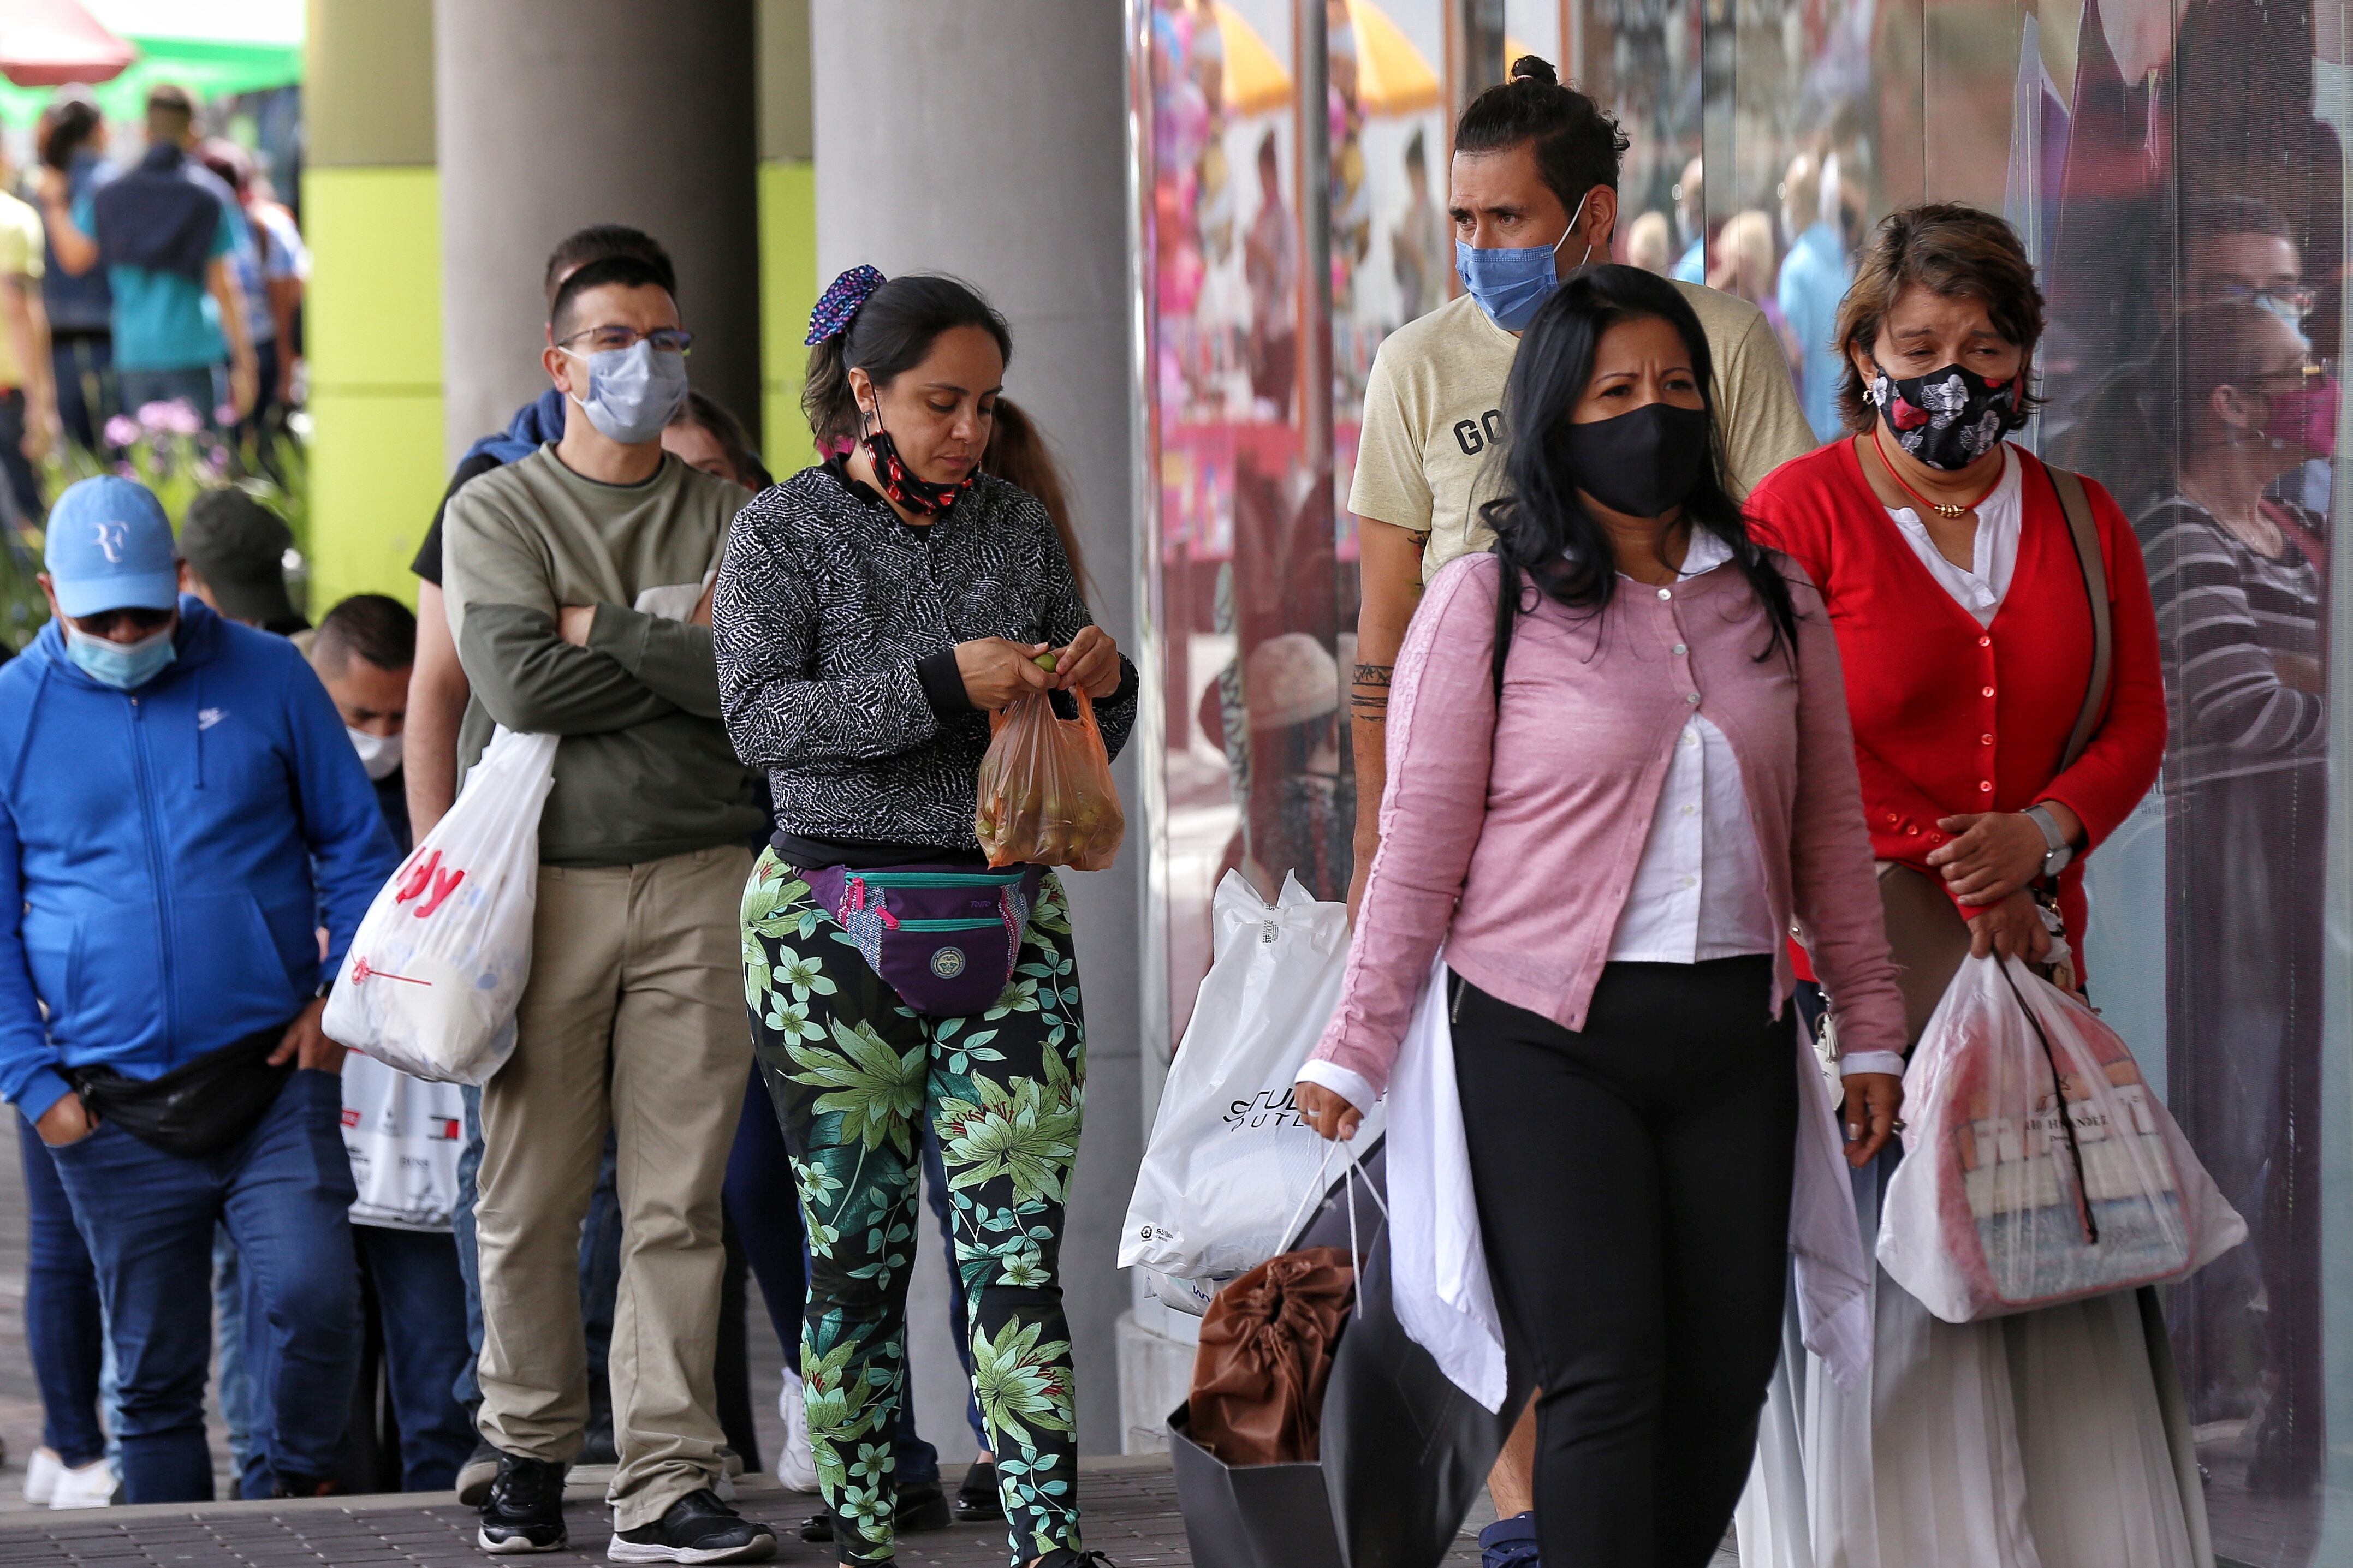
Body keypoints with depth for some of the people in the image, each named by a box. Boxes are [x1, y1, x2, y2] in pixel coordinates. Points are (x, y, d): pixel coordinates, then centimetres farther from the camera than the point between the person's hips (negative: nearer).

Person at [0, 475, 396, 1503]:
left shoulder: (267, 678, 3)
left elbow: (356, 843, 10)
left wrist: (342, 994, -2)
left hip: (274, 1074, -1)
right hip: (115, 1111, 1)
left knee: (314, 1294, -19)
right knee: (155, 1369, 5)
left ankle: (305, 1489, 5)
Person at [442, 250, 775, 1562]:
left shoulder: (729, 519, 12)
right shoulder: (496, 512, 7)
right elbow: (519, 684, -9)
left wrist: (606, 632, -6)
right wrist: (686, 657, -5)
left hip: (698, 879, 1)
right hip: (542, 877, -1)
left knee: (680, 1199, -3)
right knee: (531, 1199, 1)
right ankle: (530, 1450, 17)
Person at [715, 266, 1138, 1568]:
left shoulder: (1019, 532, 11)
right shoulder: (785, 533, 0)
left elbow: (1082, 749, 19)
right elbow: (760, 718, -12)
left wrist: (1102, 683, -5)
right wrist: (941, 684, -20)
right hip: (833, 928, -2)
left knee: (1016, 1249, -7)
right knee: (853, 1251, 2)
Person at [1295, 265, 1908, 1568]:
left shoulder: (1775, 599, 12)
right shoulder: (1488, 603, -1)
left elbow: (1828, 826, 16)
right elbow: (1420, 842, -2)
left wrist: (1870, 1028, 14)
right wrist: (1352, 1054, -4)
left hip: (1734, 1033, 4)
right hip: (1550, 1038, -4)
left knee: (1725, 1382, 3)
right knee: (1605, 1377, -10)